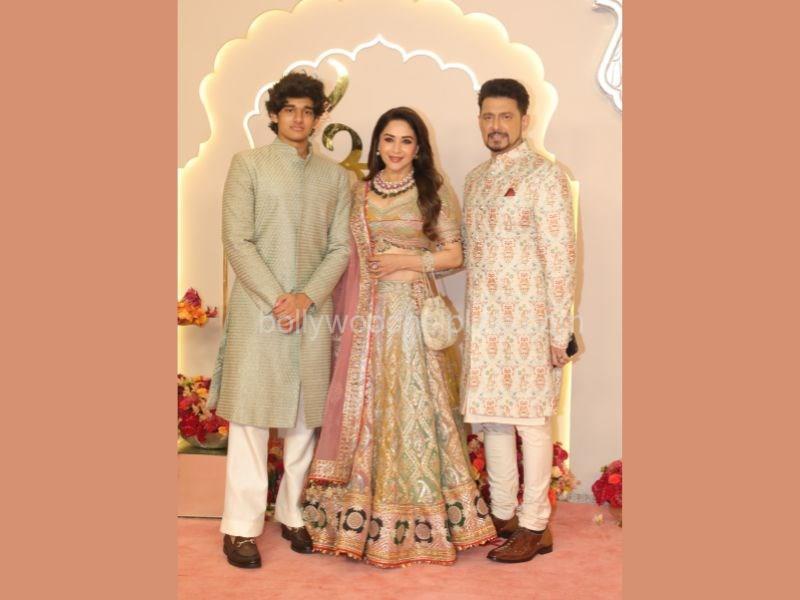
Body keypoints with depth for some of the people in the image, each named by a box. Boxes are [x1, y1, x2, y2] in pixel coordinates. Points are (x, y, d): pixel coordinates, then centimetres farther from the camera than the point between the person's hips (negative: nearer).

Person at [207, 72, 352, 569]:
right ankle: (241, 526, 7)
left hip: (314, 311, 3)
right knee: (251, 415, -1)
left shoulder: (335, 176, 12)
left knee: (306, 416, 7)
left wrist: (307, 296, -9)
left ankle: (295, 514, 19)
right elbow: (236, 239, -4)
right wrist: (276, 299, -12)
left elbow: (341, 247, 6)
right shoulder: (248, 164, 4)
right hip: (258, 308, -3)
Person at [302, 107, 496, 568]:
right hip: (366, 314, 4)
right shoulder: (359, 193, 13)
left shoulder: (434, 192, 3)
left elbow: (454, 255, 1)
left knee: (412, 406, -1)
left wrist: (406, 261, -11)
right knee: (365, 407, 5)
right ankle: (363, 518, 15)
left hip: (412, 311, -3)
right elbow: (349, 253, 14)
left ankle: (418, 521, 10)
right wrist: (347, 310, 3)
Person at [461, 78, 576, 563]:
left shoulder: (544, 175, -7)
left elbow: (560, 257, -12)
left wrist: (559, 332, -15)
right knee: (492, 418, 11)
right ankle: (503, 515, 25)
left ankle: (534, 527, 13)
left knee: (530, 419, 1)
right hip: (485, 321, 7)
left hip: (528, 320, -7)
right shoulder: (476, 179, 15)